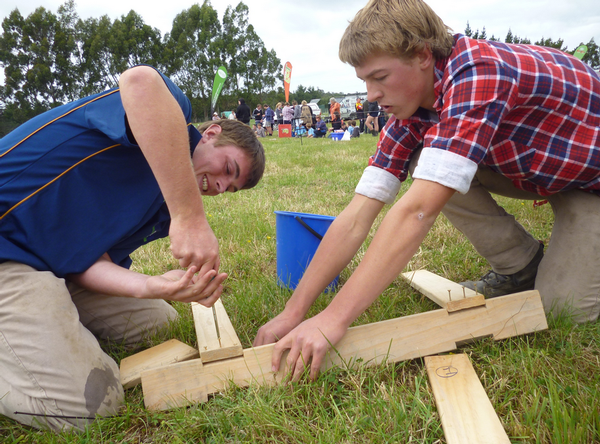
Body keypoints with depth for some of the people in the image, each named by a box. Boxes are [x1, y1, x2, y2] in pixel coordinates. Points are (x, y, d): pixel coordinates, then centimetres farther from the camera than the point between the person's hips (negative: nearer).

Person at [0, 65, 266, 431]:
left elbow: (89, 258, -2)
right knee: (89, 403, -16)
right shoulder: (171, 113, -12)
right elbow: (139, 82, -39)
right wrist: (191, 218, -40)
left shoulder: (164, 212, 10)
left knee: (159, 324, 12)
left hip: (53, 262, 9)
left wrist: (151, 286, -24)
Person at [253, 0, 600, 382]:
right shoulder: (410, 113, -13)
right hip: (536, 172, 6)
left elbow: (417, 211, -45)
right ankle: (520, 270, 2)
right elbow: (357, 217, -19)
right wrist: (294, 311, -22)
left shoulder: (478, 72, -36)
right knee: (430, 171, -16)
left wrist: (334, 319, -45)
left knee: (562, 305, -20)